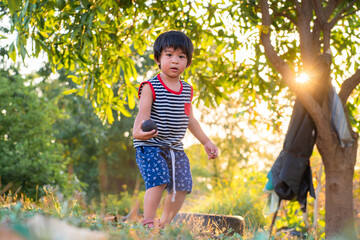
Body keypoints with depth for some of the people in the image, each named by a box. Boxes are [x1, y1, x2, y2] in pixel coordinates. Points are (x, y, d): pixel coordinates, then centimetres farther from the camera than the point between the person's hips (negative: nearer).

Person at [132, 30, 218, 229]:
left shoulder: (187, 90, 11)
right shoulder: (150, 87, -9)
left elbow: (190, 119, 22)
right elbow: (143, 113, -20)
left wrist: (206, 142, 24)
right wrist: (138, 131, -42)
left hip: (175, 148, 7)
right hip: (150, 146, -6)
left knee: (181, 187, 5)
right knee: (158, 180, -24)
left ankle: (164, 223, 25)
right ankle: (148, 222, -12)